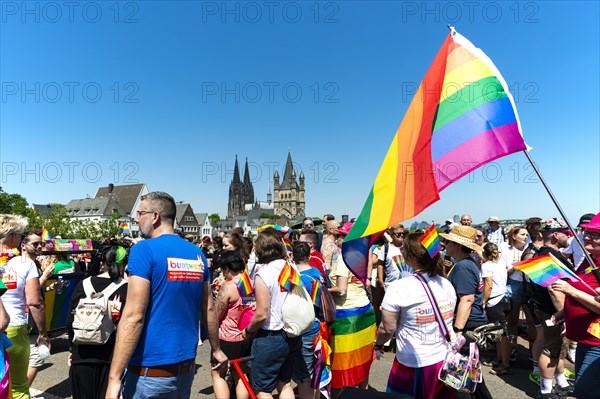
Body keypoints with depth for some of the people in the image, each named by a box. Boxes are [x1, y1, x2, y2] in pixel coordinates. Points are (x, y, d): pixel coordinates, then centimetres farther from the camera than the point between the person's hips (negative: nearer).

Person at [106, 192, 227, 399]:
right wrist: (216, 349, 20)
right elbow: (207, 309, 9)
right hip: (187, 367, 6)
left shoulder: (144, 250, -14)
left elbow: (134, 315, -19)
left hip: (150, 370, -5)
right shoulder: (197, 254, 3)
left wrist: (114, 378, -15)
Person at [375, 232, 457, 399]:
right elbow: (448, 319, 9)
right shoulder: (447, 284, -2)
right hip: (447, 359, 5)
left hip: (416, 365, -5)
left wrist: (378, 343, 7)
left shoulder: (398, 288, -20)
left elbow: (388, 328, -12)